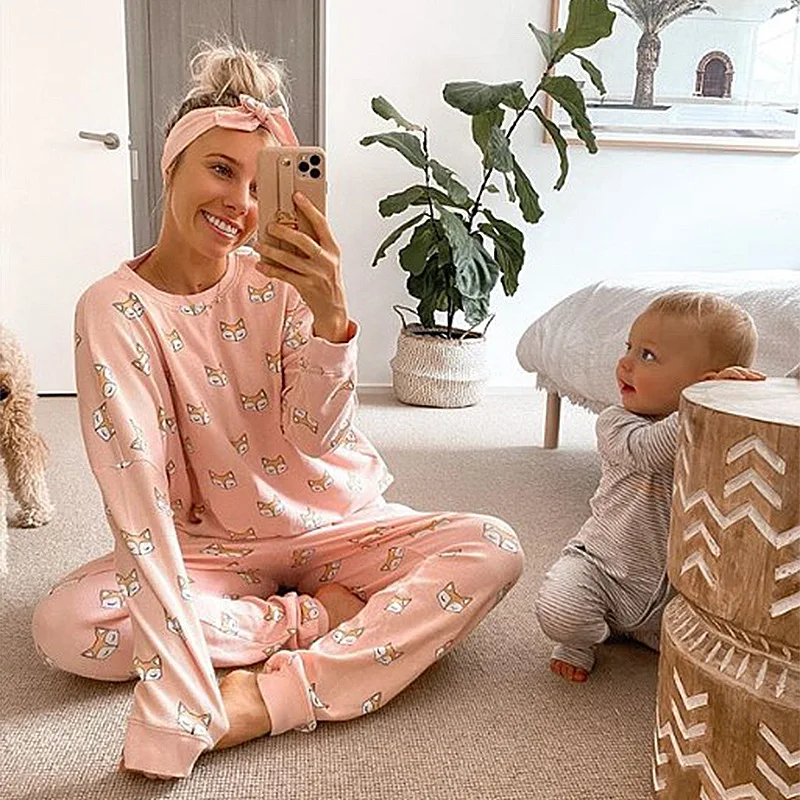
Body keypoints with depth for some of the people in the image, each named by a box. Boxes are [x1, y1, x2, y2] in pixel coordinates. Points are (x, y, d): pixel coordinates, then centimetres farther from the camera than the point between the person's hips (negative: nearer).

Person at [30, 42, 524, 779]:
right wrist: (171, 716, -34)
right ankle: (317, 618, -13)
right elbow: (137, 502, -25)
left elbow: (314, 434, -22)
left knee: (492, 549, -20)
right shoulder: (113, 310, -15)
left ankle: (280, 695, -25)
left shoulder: (279, 278, -9)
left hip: (335, 525, 2)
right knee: (65, 625, -26)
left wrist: (330, 315, -43)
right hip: (212, 546, -1)